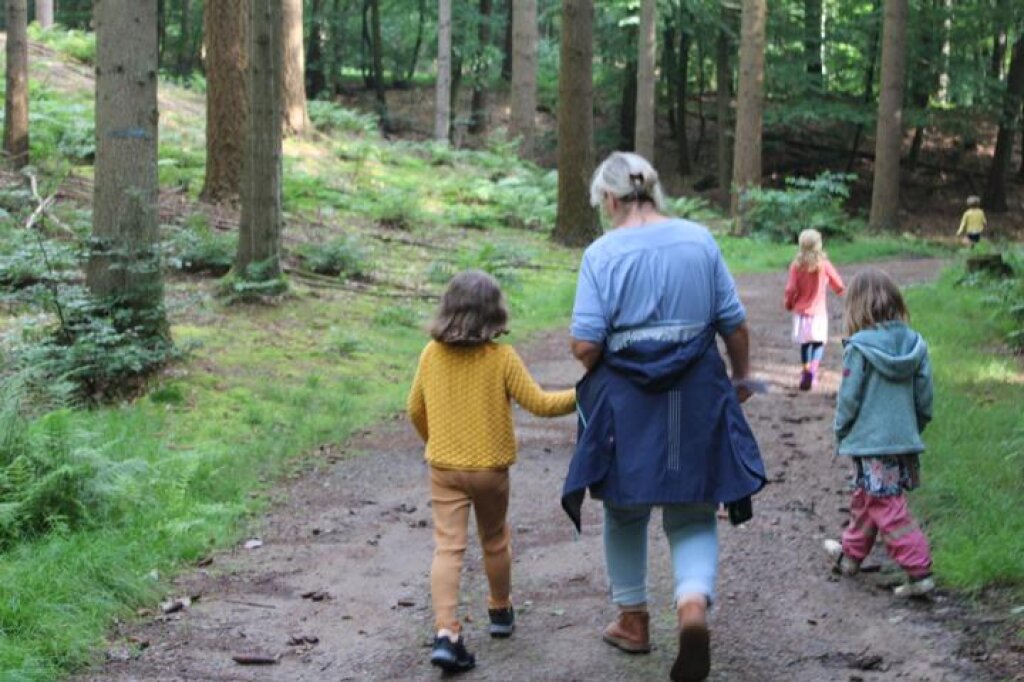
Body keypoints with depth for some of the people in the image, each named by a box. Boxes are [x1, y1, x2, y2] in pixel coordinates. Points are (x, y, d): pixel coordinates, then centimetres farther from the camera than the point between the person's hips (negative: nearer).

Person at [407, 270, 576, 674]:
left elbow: (416, 409, 8)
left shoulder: (432, 355, -3)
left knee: (447, 548, -3)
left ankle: (446, 633, -16)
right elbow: (539, 404, -11)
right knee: (495, 542, 19)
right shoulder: (501, 357, -13)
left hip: (444, 468, 1)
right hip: (490, 468, -1)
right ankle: (500, 611, 39)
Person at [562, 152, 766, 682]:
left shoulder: (602, 254, -9)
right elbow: (735, 324, 2)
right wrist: (742, 377, 20)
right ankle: (693, 604, -16)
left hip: (625, 400, -1)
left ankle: (633, 620, 32)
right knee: (693, 516, 11)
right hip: (697, 399, 2)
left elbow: (585, 345, -13)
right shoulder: (700, 239, -1)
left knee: (625, 513, 20)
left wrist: (597, 369, 10)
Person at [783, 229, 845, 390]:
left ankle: (806, 370, 17)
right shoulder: (824, 264, -10)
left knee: (805, 343, 15)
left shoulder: (796, 265, -10)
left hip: (801, 311, 1)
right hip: (819, 311, -1)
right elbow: (838, 284, -1)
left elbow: (791, 289, -10)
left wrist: (788, 304, 9)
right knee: (819, 342, 5)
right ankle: (814, 367, -19)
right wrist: (839, 291, 22)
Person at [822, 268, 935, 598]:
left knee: (887, 509, -2)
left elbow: (849, 398, -11)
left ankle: (919, 571, -7)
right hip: (904, 440, 7)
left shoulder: (859, 348, -16)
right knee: (864, 500, 22)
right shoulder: (914, 344, 1)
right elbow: (925, 397, 6)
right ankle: (851, 553, 37)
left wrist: (842, 432, 5)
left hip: (870, 441, -6)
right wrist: (914, 428, 20)